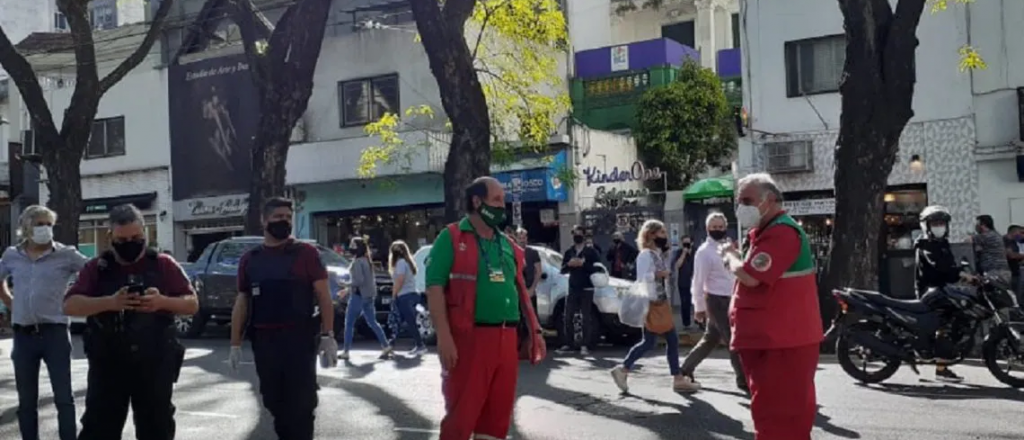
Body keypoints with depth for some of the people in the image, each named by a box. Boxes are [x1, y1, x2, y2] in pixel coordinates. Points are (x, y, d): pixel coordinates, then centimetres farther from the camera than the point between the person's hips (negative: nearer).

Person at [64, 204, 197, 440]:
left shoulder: (163, 265, 2)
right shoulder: (96, 268, 4)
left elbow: (192, 304, 1)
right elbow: (70, 306, -6)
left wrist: (162, 302, -20)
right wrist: (109, 302, -23)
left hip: (155, 366, 0)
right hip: (107, 365, 0)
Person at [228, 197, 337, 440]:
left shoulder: (306, 253, -1)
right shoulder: (249, 259, 11)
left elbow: (323, 295, -4)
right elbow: (242, 301, 13)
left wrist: (327, 335, -12)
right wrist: (235, 343, 8)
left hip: (299, 338, -4)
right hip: (263, 340, 4)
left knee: (301, 403, -3)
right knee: (274, 401, 12)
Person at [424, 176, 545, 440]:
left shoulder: (508, 246, 16)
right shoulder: (451, 238, -4)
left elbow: (520, 290, 22)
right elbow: (434, 288, -12)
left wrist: (534, 330, 15)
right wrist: (444, 337, -20)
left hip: (506, 339, 7)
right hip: (468, 338, -6)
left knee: (498, 414, 11)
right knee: (461, 414, -3)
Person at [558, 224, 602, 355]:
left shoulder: (591, 252, 1)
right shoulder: (568, 252, 13)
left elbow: (597, 268, -8)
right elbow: (563, 270, 10)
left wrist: (583, 264, -19)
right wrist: (569, 264, -11)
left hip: (587, 288, -4)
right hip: (572, 288, 4)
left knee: (587, 318, -4)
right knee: (567, 317, 1)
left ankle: (584, 345, 0)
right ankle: (568, 344, 8)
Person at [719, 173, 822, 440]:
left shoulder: (781, 232, -18)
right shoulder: (766, 232, 18)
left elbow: (750, 276, -25)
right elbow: (752, 273, 23)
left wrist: (729, 256, -8)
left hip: (783, 342, -11)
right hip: (768, 340, 11)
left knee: (781, 416, -7)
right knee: (772, 412, 19)